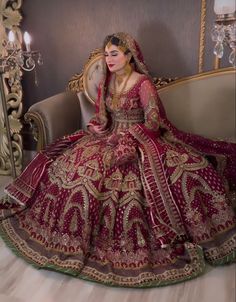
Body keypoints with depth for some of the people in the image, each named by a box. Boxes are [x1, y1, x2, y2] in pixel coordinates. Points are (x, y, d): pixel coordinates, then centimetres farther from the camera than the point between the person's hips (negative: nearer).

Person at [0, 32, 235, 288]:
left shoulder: (143, 83, -9)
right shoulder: (106, 82, 10)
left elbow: (153, 122, -13)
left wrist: (128, 139, -20)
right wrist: (97, 126, -6)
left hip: (139, 140, -5)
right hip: (110, 137, 5)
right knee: (76, 164, -12)